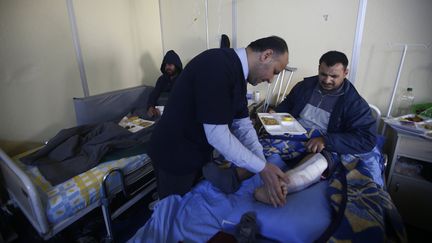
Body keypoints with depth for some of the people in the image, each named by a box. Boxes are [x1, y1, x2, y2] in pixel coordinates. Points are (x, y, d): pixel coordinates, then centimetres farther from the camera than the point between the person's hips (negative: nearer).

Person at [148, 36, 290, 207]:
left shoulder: (238, 73, 2)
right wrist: (261, 168, -22)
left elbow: (243, 125, 2)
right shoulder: (216, 66, -28)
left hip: (199, 152, 8)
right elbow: (216, 134, -30)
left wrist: (264, 165, -7)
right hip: (175, 155, -8)